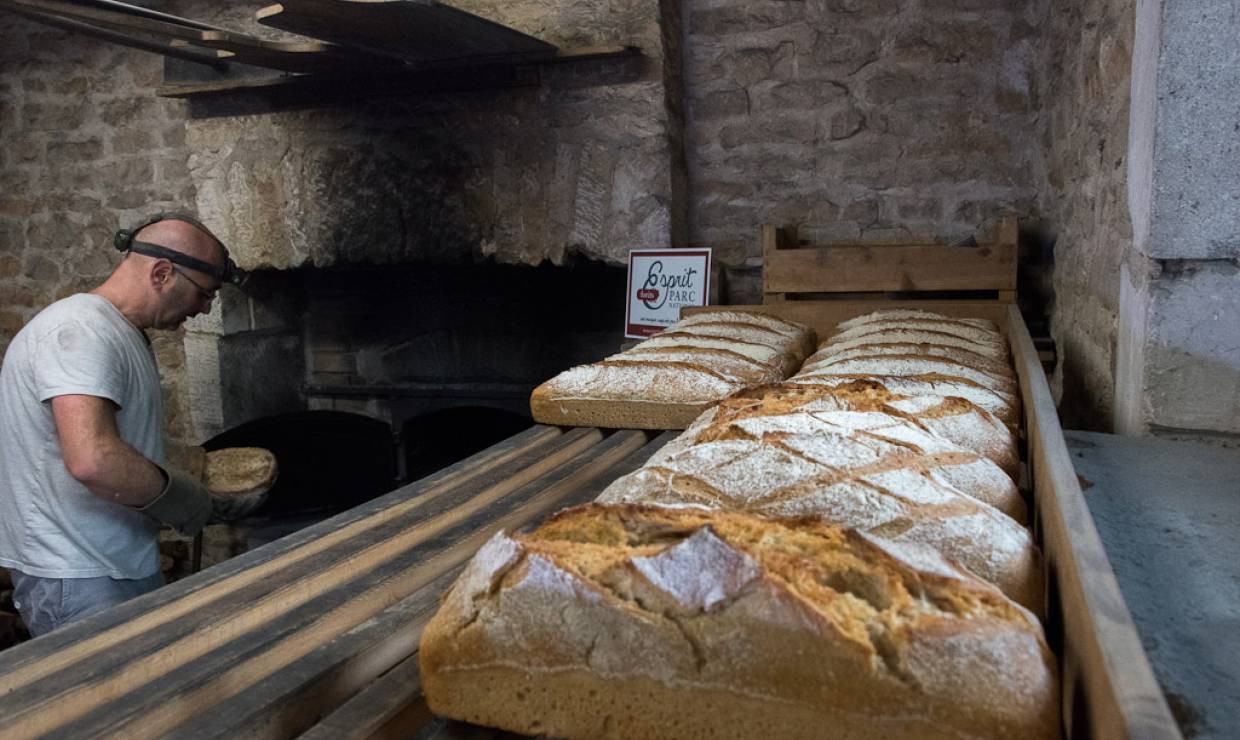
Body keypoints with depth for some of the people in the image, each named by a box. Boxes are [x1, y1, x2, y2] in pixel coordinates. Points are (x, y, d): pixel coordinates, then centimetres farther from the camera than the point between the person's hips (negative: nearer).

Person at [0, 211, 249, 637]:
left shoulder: (123, 333, 14)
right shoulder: (80, 331, -19)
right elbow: (92, 459, -33)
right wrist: (178, 495, -17)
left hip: (127, 567, 10)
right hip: (78, 584, -10)